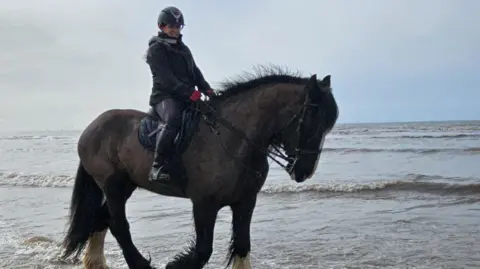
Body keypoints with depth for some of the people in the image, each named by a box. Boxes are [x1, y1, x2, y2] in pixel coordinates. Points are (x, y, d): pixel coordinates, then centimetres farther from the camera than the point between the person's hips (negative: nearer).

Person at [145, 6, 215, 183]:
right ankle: (158, 166, -37)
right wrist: (189, 92, -25)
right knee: (173, 119, -37)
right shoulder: (156, 49, -3)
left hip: (187, 96, 8)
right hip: (165, 96, -8)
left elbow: (195, 72, 17)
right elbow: (165, 78, -15)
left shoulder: (184, 49, 22)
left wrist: (206, 89, -2)